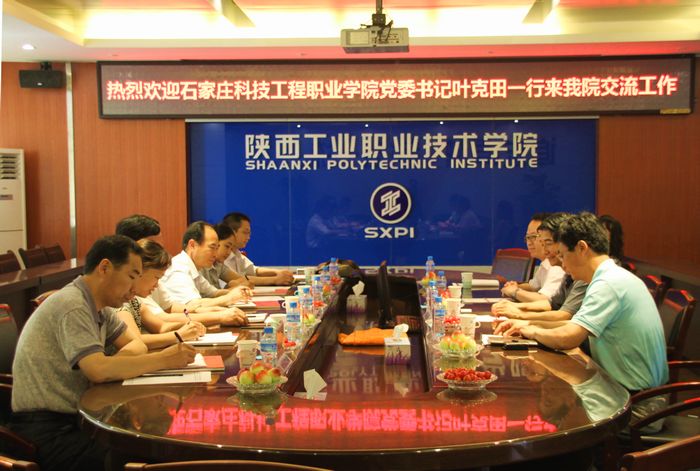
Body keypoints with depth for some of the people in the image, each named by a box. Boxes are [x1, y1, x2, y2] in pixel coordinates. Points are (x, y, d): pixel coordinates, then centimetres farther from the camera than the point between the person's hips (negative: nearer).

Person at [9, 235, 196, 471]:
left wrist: (113, 361, -12)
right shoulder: (72, 305, -20)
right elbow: (99, 371, -29)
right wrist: (164, 359, -20)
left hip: (73, 418, 8)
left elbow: (136, 344, 11)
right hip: (46, 431, -8)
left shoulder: (98, 306, 7)